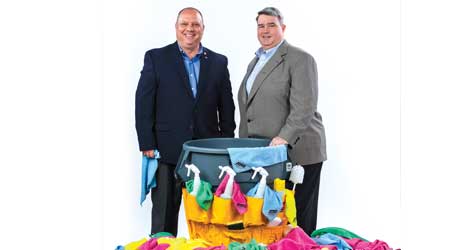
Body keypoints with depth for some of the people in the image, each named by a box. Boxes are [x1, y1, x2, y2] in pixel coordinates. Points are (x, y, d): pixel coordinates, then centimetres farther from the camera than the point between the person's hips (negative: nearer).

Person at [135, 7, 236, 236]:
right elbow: (143, 104, -2)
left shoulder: (218, 62, 9)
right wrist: (147, 145, -8)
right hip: (167, 151, -2)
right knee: (164, 215, 5)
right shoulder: (156, 58, 2)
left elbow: (227, 108, 9)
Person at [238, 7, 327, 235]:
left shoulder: (300, 59, -5)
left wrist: (284, 138, -24)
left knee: (299, 218, 0)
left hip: (296, 151, -6)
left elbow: (304, 107, -15)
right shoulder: (255, 61, 20)